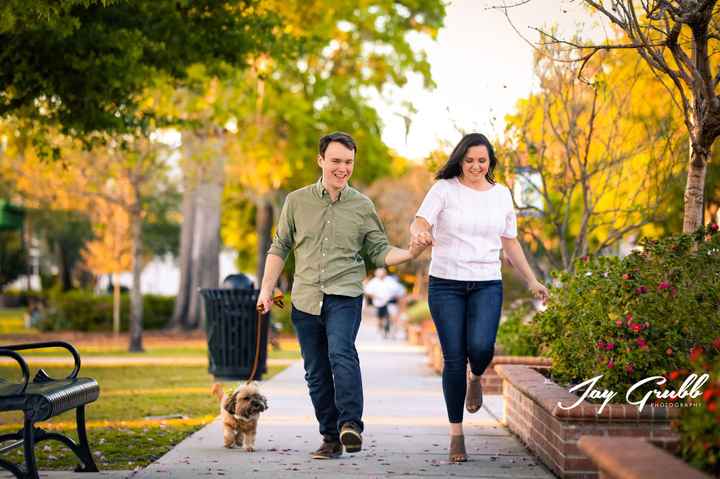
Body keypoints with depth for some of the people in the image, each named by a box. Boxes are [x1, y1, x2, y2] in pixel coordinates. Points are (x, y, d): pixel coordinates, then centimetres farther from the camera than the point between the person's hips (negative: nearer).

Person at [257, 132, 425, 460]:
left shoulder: (362, 206, 5)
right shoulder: (297, 201, 7)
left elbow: (380, 252, 7)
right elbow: (279, 248, 13)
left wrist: (410, 254, -12)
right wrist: (266, 289, 6)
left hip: (345, 296, -2)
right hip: (306, 298, 2)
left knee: (341, 352, -27)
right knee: (316, 373, 6)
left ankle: (351, 424, -28)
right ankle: (331, 438, 15)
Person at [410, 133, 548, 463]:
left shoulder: (501, 195, 10)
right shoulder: (444, 189, -1)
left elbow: (510, 243, 18)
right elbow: (419, 223, -14)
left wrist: (531, 280, 16)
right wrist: (419, 234, -38)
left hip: (487, 285, 2)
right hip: (446, 284, -2)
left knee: (481, 346, -22)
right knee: (454, 359, -4)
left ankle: (476, 378, 16)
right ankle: (456, 433, 8)